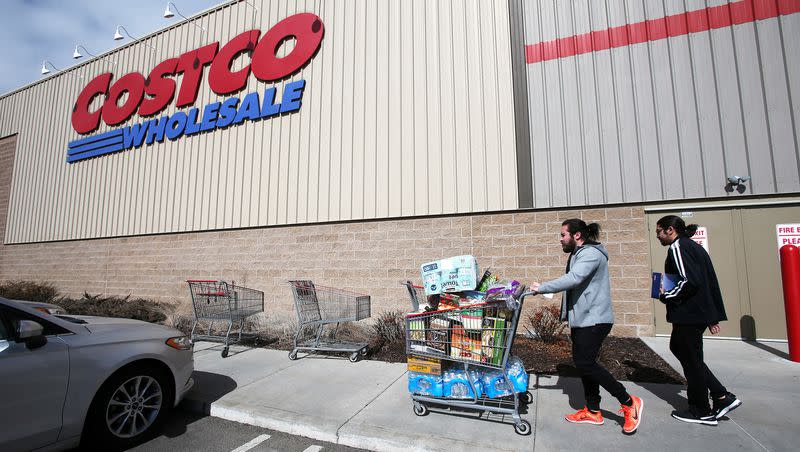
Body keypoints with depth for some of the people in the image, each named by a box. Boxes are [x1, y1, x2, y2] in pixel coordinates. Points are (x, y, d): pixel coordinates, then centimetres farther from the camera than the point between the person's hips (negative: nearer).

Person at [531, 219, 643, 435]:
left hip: (594, 320, -10)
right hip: (582, 320, 10)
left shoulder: (591, 253, -14)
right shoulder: (578, 254, 19)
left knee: (585, 363, -9)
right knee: (583, 363, 12)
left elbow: (573, 279, -31)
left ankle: (629, 403, 6)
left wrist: (542, 288, -27)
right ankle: (592, 411, 22)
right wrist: (571, 320, 21)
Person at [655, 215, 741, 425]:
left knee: (691, 359, 3)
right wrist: (712, 316, 20)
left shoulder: (678, 247, -14)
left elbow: (689, 281, -24)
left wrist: (666, 296, -10)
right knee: (678, 347, 18)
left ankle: (702, 412, 17)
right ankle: (722, 396, 20)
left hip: (689, 313, -10)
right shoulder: (693, 246, 16)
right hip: (702, 311, 10)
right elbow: (710, 281, 18)